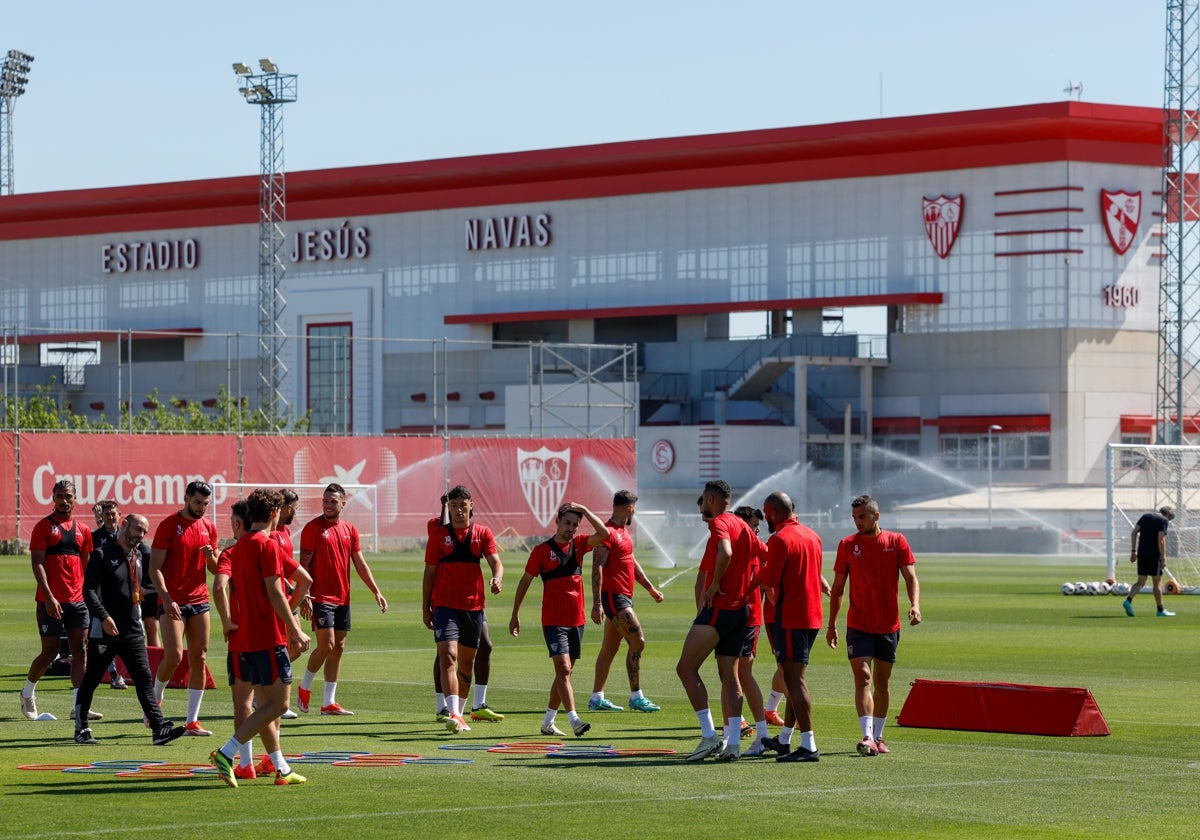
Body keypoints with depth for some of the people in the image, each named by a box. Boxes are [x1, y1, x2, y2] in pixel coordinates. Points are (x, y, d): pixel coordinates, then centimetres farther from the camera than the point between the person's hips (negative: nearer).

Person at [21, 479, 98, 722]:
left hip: (77, 599, 5)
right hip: (51, 600, -4)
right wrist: (49, 597, -18)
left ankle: (78, 706, -5)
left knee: (81, 651, -3)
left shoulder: (82, 530, 12)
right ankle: (28, 693, 25)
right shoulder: (44, 527, -3)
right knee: (50, 651, 1)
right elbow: (37, 564, -9)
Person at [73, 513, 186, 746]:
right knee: (91, 681, 4)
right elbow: (89, 590, -16)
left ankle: (158, 729, -9)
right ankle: (81, 729, 15)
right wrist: (104, 617, -26)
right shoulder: (102, 555, -7)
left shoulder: (138, 556, 15)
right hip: (104, 631, -6)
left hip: (133, 631, 6)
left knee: (144, 679, -3)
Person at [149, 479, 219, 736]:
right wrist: (166, 599, -19)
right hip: (173, 602, -5)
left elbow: (216, 569, 17)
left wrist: (211, 557, -7)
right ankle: (155, 700, 15)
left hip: (199, 601, 5)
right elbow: (155, 568, -8)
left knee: (199, 660, 0)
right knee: (173, 657, -14)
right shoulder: (168, 525, -5)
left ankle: (193, 722, 3)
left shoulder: (209, 527, 11)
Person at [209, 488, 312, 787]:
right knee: (277, 704, -7)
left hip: (246, 636, 9)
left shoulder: (240, 545, 13)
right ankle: (226, 754, -17)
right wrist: (296, 630, -13)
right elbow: (274, 594, -16)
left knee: (264, 704, 12)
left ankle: (281, 768, 16)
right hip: (269, 637, -9)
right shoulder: (268, 545, -12)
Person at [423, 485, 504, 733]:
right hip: (445, 606, -3)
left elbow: (495, 561, -4)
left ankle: (459, 713, 27)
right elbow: (429, 572, 6)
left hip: (474, 606, 3)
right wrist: (425, 608, 4)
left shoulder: (483, 533, 6)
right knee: (448, 657, -18)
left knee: (467, 662, 13)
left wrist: (497, 578, -28)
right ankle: (453, 715, -27)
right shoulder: (439, 534, 4)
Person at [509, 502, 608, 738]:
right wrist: (515, 615, 5)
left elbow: (604, 534, -5)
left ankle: (548, 722, 19)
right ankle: (574, 720, -24)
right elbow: (525, 581, 4)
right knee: (563, 669, -15)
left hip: (577, 620, 5)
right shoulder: (542, 550, -2)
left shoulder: (579, 544, 9)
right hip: (553, 620, -5)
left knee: (565, 672, 10)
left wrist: (584, 510, -8)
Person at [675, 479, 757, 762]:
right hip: (741, 609, 9)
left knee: (686, 667, -5)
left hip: (718, 608, -9)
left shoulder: (719, 523, -10)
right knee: (729, 675, 10)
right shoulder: (742, 526, 16)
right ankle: (732, 743, 4)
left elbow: (726, 552, -29)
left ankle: (709, 735, -12)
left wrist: (715, 584, -18)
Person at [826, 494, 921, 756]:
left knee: (882, 681, 10)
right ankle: (867, 736, -24)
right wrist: (832, 624, 5)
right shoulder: (847, 545, 2)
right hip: (858, 625, -1)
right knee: (863, 677, -15)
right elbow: (838, 587, 7)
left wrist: (915, 605, -19)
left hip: (889, 626, 1)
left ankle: (877, 737, 20)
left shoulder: (896, 541, 0)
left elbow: (910, 577, -1)